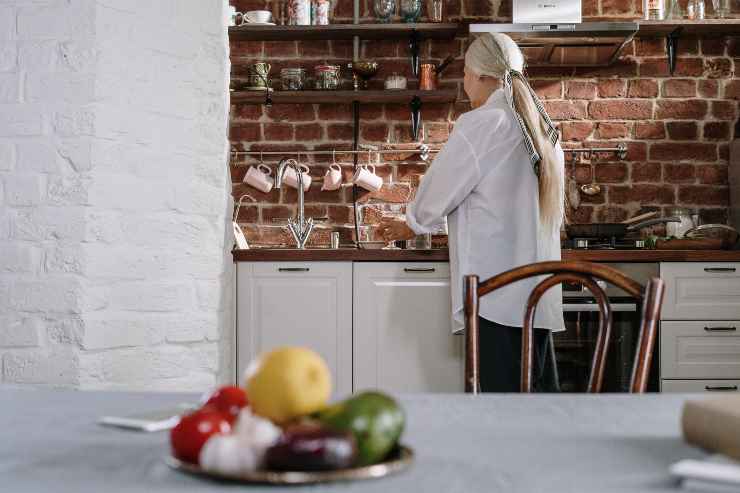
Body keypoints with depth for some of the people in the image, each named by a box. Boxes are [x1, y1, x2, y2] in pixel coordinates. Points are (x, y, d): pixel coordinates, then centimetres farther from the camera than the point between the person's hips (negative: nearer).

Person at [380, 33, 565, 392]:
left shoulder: (481, 124, -10)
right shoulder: (542, 128, 14)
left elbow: (439, 191, -3)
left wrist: (412, 225, 17)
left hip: (495, 289, -8)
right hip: (539, 290, 8)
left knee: (501, 388, -2)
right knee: (539, 388, 11)